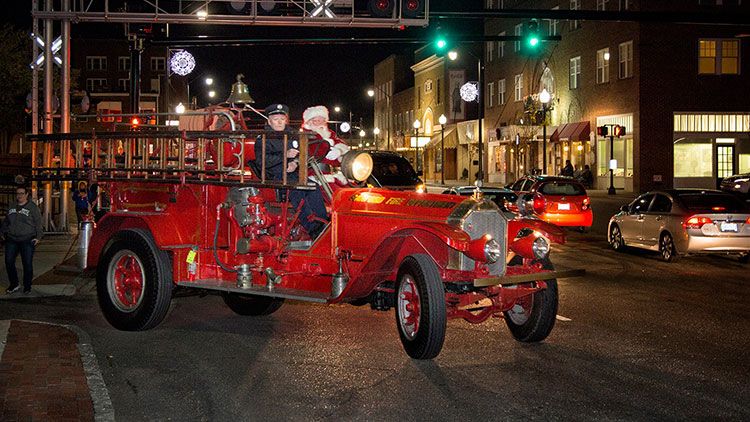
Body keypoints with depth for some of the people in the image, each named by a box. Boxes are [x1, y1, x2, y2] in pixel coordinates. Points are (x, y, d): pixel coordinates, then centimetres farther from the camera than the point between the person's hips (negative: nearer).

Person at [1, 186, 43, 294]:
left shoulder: (33, 207, -1)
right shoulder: (12, 207, 15)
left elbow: (38, 223, -4)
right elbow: (5, 222, 27)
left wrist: (38, 237, -12)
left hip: (27, 240, -5)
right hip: (11, 240, 5)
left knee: (27, 264, -1)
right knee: (9, 262, 1)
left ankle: (27, 286, 11)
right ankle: (14, 285, 15)